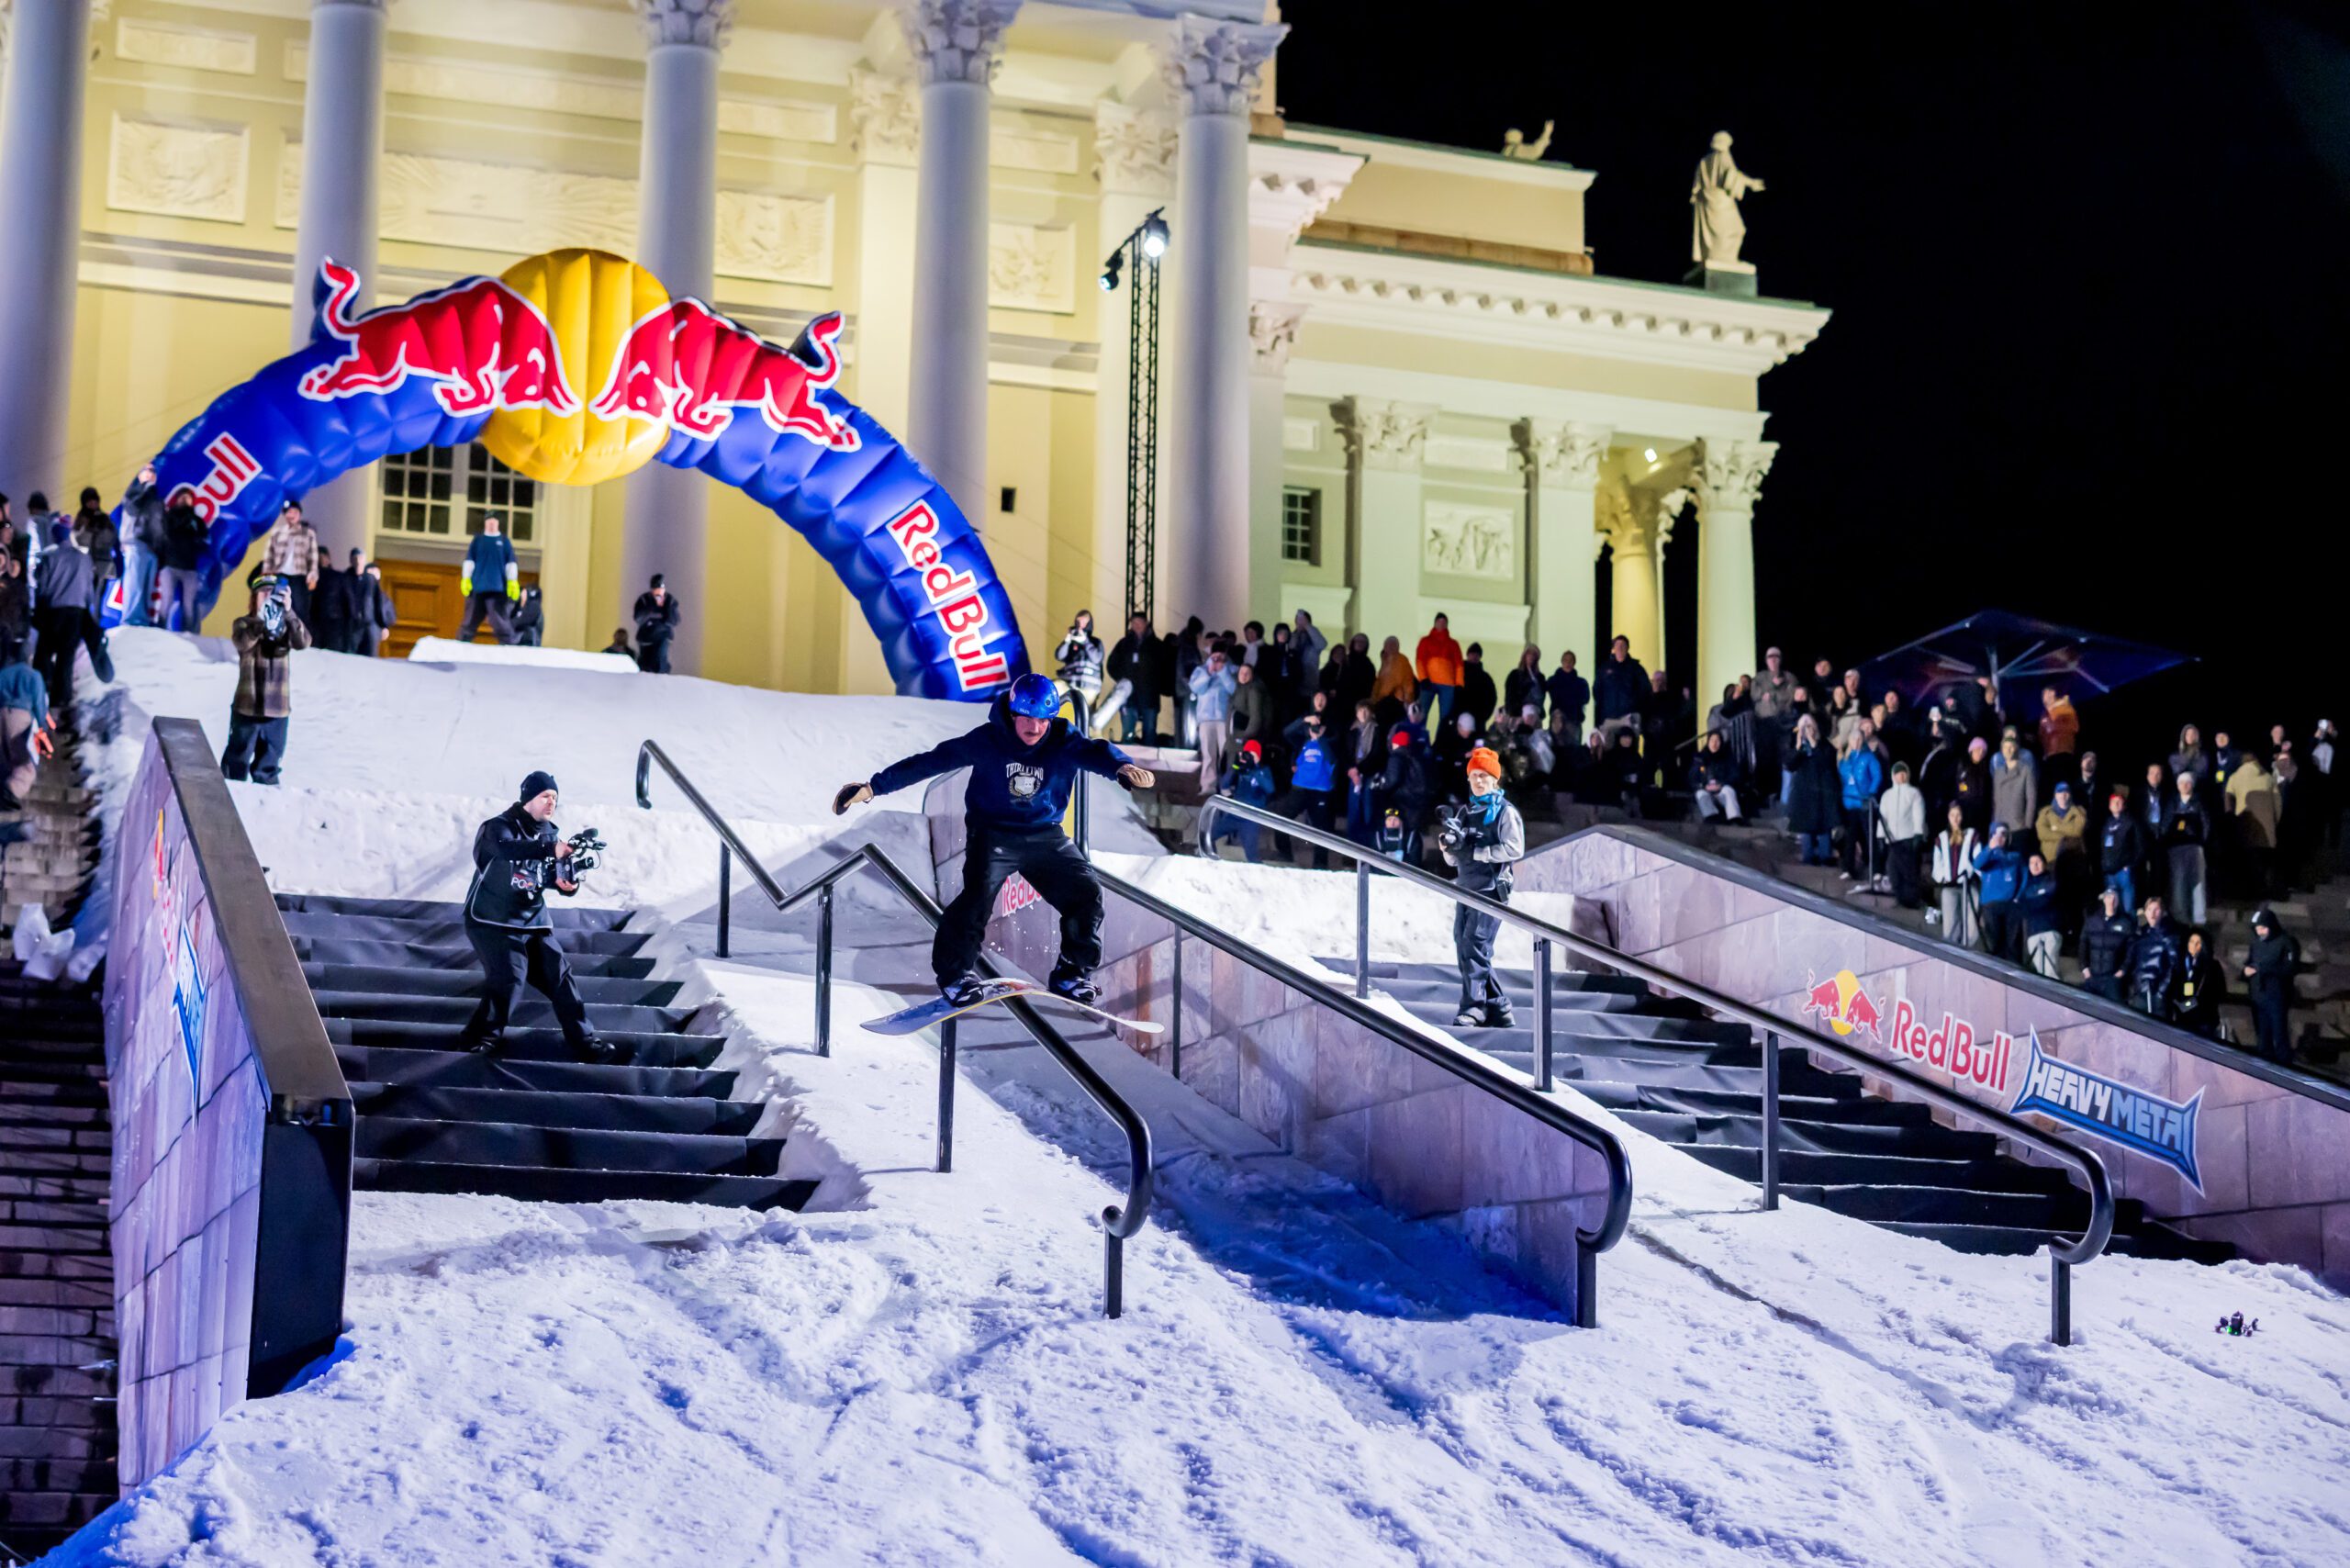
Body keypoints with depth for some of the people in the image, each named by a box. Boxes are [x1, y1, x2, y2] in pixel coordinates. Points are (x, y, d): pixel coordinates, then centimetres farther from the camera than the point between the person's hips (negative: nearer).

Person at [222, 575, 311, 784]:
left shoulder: (287, 625, 5)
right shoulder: (244, 624, 0)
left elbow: (303, 642, -16)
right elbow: (242, 642, -22)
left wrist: (288, 613, -29)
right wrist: (261, 620, -37)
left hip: (278, 708, 2)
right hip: (247, 706, -2)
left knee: (269, 762, 11)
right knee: (237, 760, 5)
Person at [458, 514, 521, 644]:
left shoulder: (504, 541, 9)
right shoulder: (478, 540, 11)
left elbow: (511, 563, 6)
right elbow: (469, 560, 8)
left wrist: (513, 581, -3)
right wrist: (465, 579, -2)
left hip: (498, 588, -2)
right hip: (477, 586, 2)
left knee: (501, 621, -10)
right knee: (470, 620, 5)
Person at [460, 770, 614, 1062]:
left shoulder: (549, 834, 8)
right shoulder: (501, 826, -13)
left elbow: (561, 872, 7)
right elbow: (506, 848, -36)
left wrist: (567, 884, -19)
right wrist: (550, 848, -50)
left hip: (534, 922, 6)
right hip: (493, 922, -6)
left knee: (559, 975, 2)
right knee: (508, 975, -21)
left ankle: (583, 1039, 10)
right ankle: (483, 1035, -4)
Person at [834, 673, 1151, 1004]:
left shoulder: (1064, 743, -11)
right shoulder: (987, 741, -13)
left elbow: (1093, 752, -32)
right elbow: (932, 761, -11)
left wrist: (1121, 766, -57)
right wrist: (873, 786, -14)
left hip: (1045, 837, 3)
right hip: (993, 834, -3)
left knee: (1087, 893, -6)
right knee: (978, 894, -23)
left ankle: (1072, 973, 14)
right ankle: (954, 972, -3)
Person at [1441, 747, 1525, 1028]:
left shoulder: (1505, 812, -1)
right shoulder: (1464, 813, 19)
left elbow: (1515, 849, -14)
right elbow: (1453, 860, 21)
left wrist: (1475, 851, -14)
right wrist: (1448, 843, -1)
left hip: (1491, 890, -8)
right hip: (1466, 889, 8)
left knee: (1474, 946, -17)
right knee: (1464, 949, 5)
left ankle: (1472, 1007, -17)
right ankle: (1498, 1008, 13)